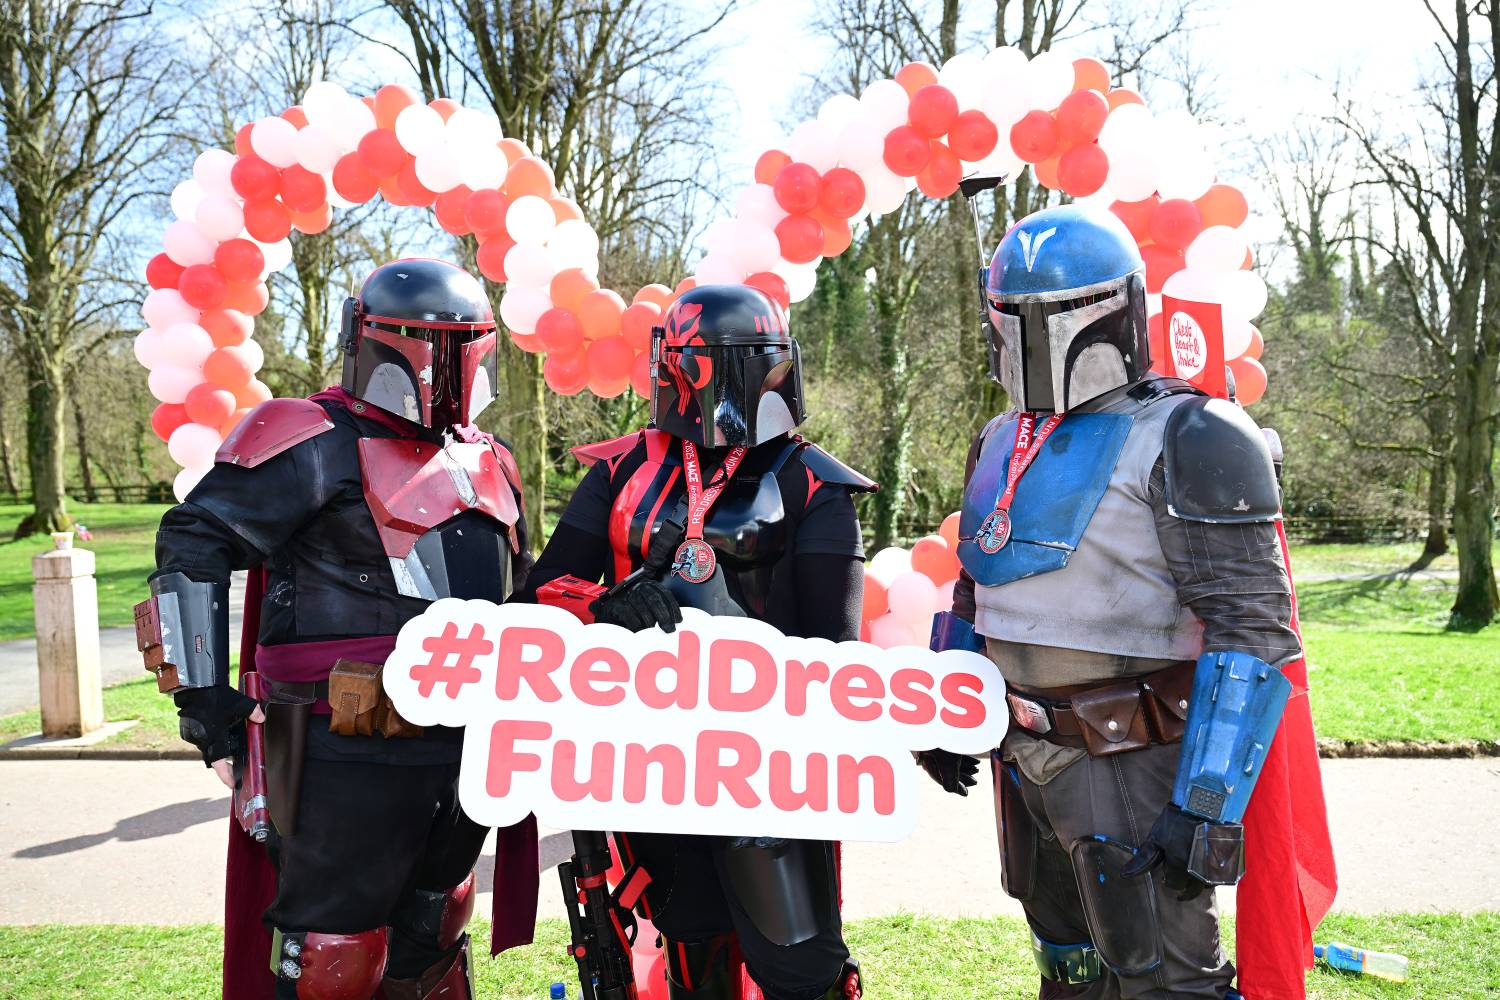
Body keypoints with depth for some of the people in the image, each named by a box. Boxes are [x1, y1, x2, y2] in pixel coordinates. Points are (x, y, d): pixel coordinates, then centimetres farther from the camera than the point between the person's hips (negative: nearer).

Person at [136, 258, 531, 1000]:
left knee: (433, 938, 23)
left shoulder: (488, 465, 13)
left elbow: (519, 594, 24)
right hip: (351, 758, -7)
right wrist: (202, 692, -15)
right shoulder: (320, 447, -10)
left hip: (465, 745, 7)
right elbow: (193, 544, -12)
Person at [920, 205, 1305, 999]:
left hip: (1131, 765, -7)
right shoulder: (1000, 444, 10)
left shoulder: (1184, 441, -14)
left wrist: (1209, 803, -23)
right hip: (1026, 758, 7)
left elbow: (1250, 634, -18)